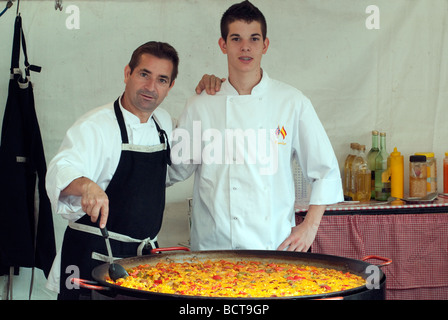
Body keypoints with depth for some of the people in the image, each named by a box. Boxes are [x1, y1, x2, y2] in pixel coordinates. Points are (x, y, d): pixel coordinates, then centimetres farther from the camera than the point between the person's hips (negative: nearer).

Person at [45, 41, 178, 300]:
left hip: (145, 254, 7)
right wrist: (86, 185, -51)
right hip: (95, 256, -6)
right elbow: (62, 170, -30)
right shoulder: (95, 126, -13)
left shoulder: (164, 122, 9)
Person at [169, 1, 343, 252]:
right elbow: (175, 170, 12)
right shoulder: (201, 105, 3)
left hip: (276, 244, 0)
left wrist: (310, 227, 0)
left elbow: (326, 171, 8)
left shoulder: (293, 102, 3)